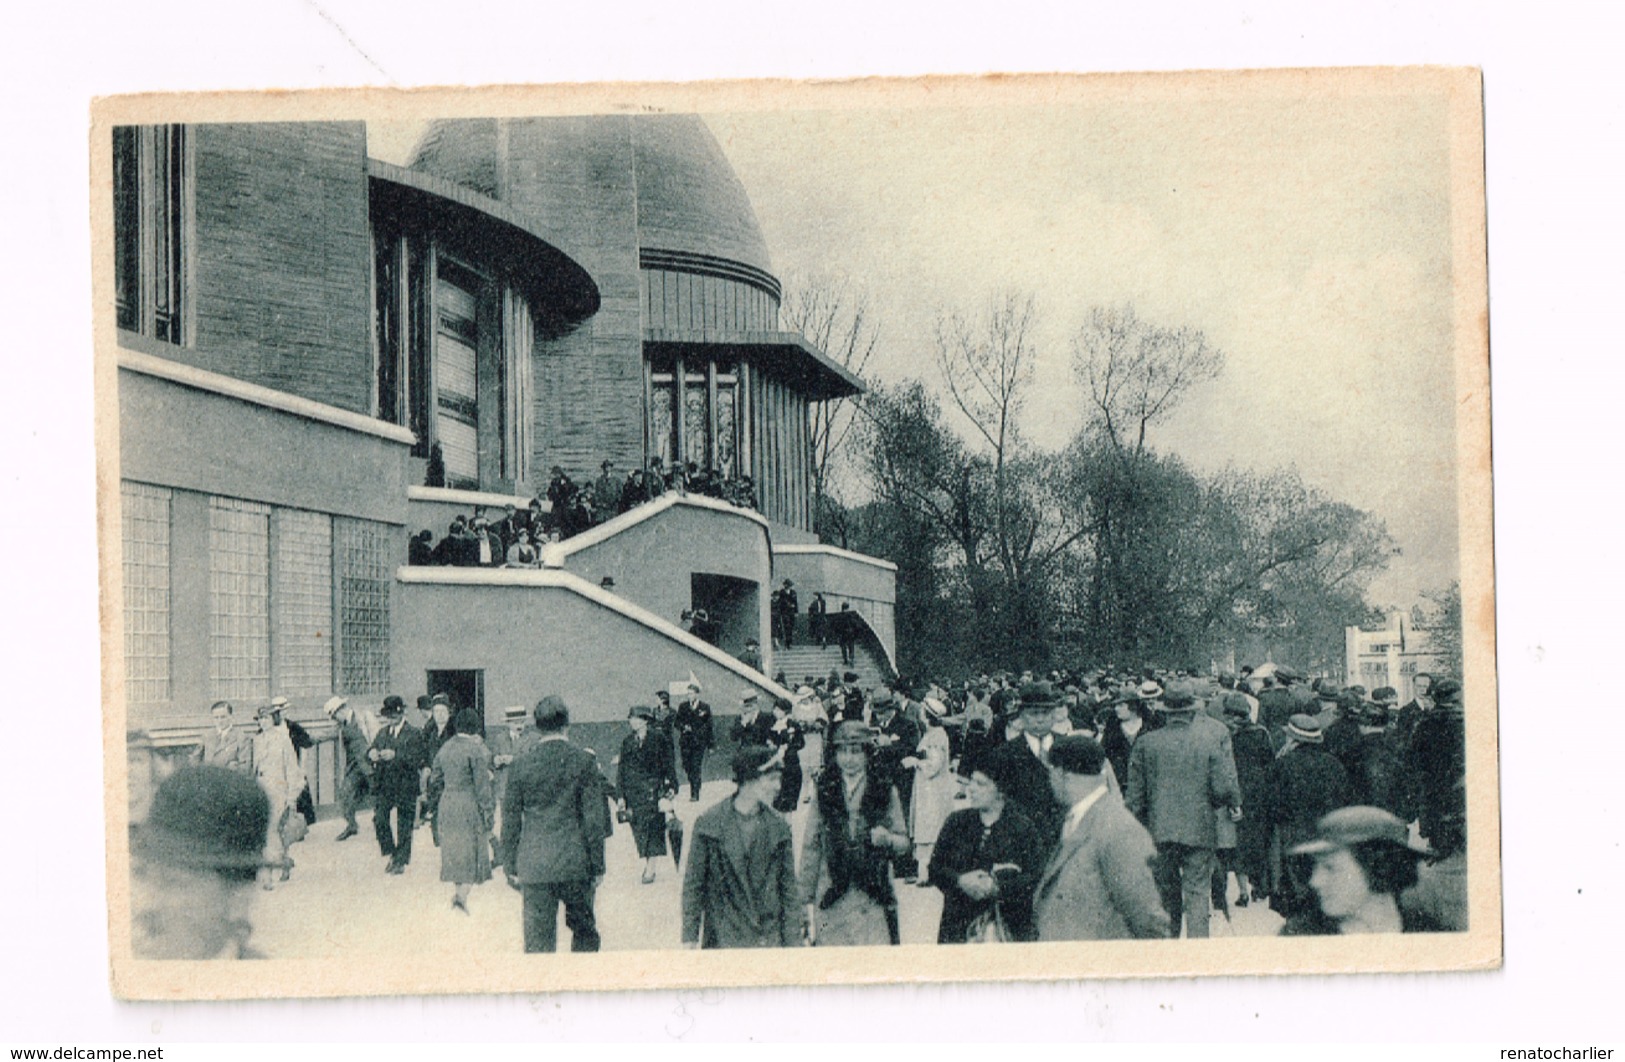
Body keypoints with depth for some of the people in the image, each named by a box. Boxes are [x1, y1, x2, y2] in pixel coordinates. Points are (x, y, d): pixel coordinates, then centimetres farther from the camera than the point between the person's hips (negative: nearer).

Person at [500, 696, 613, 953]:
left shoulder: (521, 765, 0)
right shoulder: (584, 761, -4)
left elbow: (511, 821, 5)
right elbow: (594, 818, -3)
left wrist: (510, 866, 14)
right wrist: (597, 866, 4)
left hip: (533, 865, 1)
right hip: (575, 864, -1)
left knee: (538, 939, 4)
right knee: (584, 930, 16)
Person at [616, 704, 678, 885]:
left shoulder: (658, 738, -3)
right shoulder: (628, 742, 9)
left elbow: (668, 765, -1)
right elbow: (621, 770, 10)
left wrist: (669, 790, -5)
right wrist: (620, 796, 4)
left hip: (652, 790, -4)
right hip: (633, 792, 4)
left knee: (652, 826, -7)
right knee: (638, 828, 4)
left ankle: (650, 868, -2)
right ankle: (646, 864, 14)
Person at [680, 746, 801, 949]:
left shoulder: (779, 827, 4)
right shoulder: (709, 823, -4)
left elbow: (788, 888, 7)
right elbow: (693, 884, 0)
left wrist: (792, 941, 4)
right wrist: (689, 937, -3)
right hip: (722, 939, -2)